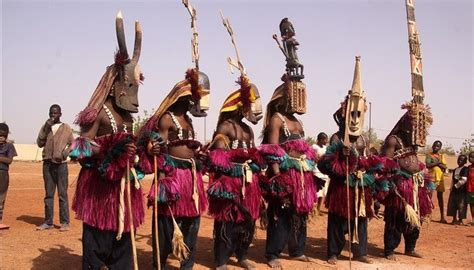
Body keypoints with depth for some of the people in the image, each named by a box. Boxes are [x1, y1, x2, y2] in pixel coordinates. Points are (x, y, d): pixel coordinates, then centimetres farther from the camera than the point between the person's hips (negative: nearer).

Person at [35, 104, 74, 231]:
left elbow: (72, 144, 4)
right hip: (47, 163, 3)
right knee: (48, 194, 7)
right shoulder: (45, 127, 11)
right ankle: (48, 222, 11)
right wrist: (46, 129, -8)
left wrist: (64, 154, -13)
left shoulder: (66, 128, 4)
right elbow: (39, 143, 2)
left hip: (61, 164, -3)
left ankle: (65, 222, -1)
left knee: (62, 194, -4)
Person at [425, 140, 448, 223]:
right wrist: (438, 162, -11)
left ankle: (442, 217, 11)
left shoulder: (442, 156, 12)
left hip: (440, 178, 4)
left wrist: (438, 163, -12)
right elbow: (428, 165, -14)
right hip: (431, 178, -4)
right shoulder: (429, 155, 2)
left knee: (440, 197, 7)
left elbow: (444, 167, 2)